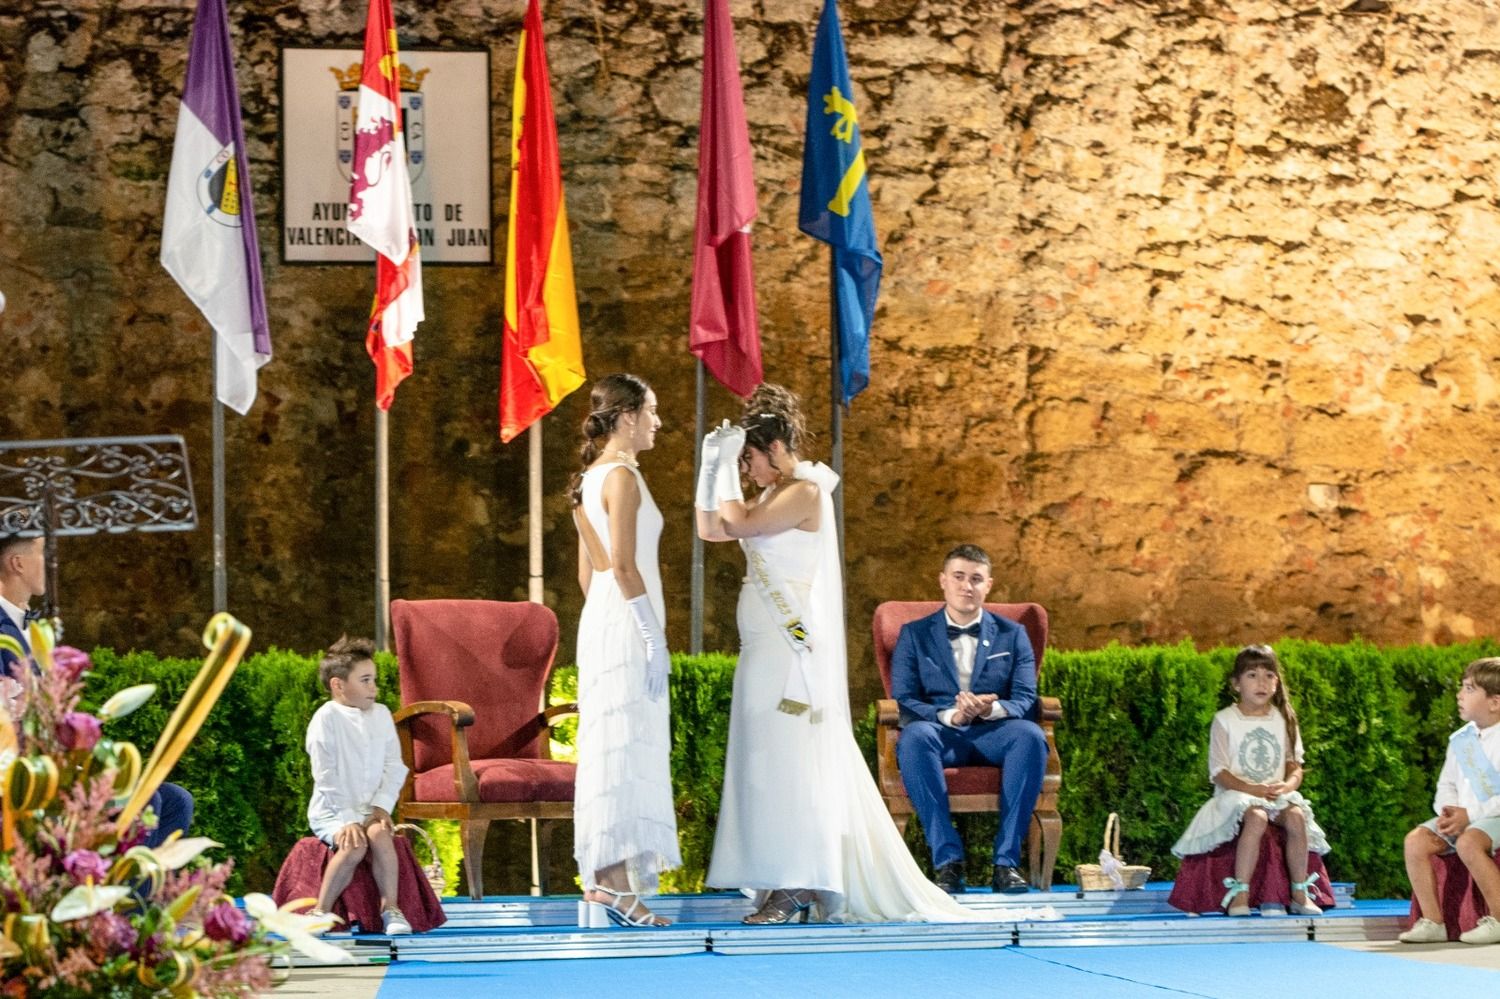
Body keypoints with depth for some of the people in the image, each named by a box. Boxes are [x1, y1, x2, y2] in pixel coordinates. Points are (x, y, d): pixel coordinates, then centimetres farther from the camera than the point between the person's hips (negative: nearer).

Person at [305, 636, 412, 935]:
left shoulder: (382, 715, 6)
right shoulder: (327, 718, -10)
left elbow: (394, 767, 6)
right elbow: (326, 776, -13)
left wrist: (382, 806, -9)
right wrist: (348, 820, -19)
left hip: (370, 810, 4)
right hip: (332, 812, -4)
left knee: (380, 835, -29)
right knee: (354, 845, -31)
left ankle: (391, 907, -19)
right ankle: (321, 911, -19)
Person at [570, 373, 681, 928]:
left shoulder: (590, 478, 16)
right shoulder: (622, 477, -12)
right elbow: (623, 565, -19)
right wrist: (654, 637, -18)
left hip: (599, 617, 10)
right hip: (626, 625, -10)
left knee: (609, 749, 10)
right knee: (626, 747, -10)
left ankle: (601, 876, 12)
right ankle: (615, 882, -13)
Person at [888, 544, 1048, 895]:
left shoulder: (1012, 635, 15)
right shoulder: (914, 635, 12)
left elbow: (1026, 699, 4)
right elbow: (904, 702, 0)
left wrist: (991, 708, -20)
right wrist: (950, 716, -20)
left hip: (993, 734, 1)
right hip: (940, 735, -1)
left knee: (1030, 735, -33)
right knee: (915, 735, -37)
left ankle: (1007, 859, -30)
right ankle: (947, 859, -36)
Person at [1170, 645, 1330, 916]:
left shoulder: (1284, 720, 11)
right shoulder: (1224, 720, 0)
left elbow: (1295, 766, 9)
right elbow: (1219, 772, -5)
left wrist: (1287, 785, -14)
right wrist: (1251, 789, -20)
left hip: (1277, 794, 3)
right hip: (1236, 794, -3)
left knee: (1296, 816, -30)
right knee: (1256, 818, -37)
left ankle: (1300, 894, -22)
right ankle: (1239, 895, -36)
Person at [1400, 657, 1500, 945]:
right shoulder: (1460, 740, 13)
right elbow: (1447, 785, 17)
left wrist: (1470, 814, -21)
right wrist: (1447, 811, -5)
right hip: (1462, 816, 7)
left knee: (1468, 842, -36)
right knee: (1416, 840, -14)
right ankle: (1432, 922, -14)